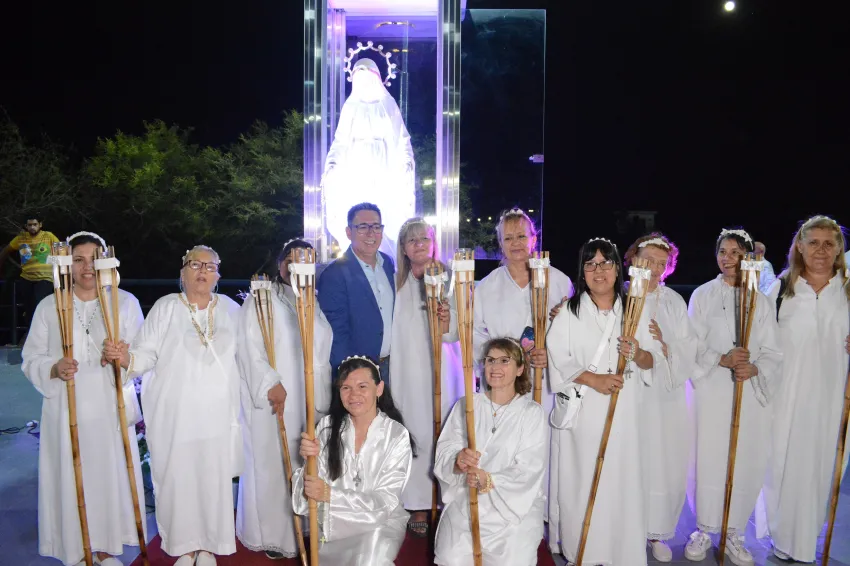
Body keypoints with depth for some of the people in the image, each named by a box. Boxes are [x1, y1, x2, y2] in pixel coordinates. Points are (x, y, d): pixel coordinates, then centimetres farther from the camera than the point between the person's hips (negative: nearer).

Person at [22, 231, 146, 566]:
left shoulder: (125, 302, 5)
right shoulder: (48, 306, 5)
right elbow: (31, 359, 5)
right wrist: (54, 368, -16)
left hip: (111, 408, 0)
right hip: (67, 409, 0)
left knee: (111, 473, 3)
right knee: (70, 478, 2)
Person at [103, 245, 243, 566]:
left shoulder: (231, 309, 8)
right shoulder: (165, 307, 1)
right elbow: (147, 353, -4)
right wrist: (126, 359, -23)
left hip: (217, 413, 2)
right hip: (173, 413, -1)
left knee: (215, 477, 3)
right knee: (177, 478, 2)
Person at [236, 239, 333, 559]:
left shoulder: (313, 302, 14)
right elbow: (249, 345, -11)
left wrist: (322, 394, 10)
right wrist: (270, 383, -19)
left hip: (310, 398, 5)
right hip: (274, 398, -5)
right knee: (272, 464, -1)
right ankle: (272, 534, 12)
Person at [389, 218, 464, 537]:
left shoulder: (449, 280, 3)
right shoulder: (396, 283, 8)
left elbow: (461, 334, 0)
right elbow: (390, 329, 12)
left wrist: (448, 322, -20)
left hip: (443, 370, -1)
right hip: (407, 370, 1)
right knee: (414, 434, -1)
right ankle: (418, 506, 11)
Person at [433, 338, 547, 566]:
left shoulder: (532, 412, -1)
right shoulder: (466, 405, 6)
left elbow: (528, 472, -10)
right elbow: (444, 452, -2)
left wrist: (489, 481, -27)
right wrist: (458, 461, -26)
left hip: (514, 507, -1)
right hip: (464, 504, 1)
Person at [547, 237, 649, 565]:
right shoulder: (568, 312, 2)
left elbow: (654, 359, 9)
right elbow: (556, 359, -5)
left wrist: (639, 354, -13)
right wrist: (594, 379, -16)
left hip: (621, 413, 1)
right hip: (579, 411, -1)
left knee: (620, 483, 1)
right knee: (577, 483, 3)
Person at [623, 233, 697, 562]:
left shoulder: (674, 302, 9)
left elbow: (688, 352, 3)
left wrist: (664, 344, -13)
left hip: (665, 397, 3)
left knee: (666, 467, 6)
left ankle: (657, 533, 25)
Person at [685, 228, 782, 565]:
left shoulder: (760, 300, 8)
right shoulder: (702, 295, 4)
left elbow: (773, 353, 3)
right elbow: (693, 346, 0)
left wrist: (755, 369, -18)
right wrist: (722, 359, -18)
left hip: (751, 393, 1)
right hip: (711, 390, -1)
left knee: (747, 463, 3)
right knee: (708, 459, 0)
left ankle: (733, 533, 20)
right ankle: (704, 529, 18)